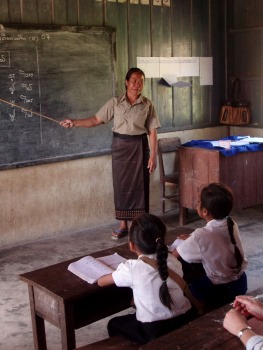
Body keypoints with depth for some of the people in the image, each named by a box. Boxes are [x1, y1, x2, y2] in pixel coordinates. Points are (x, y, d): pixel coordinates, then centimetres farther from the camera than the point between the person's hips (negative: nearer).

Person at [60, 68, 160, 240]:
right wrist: (74, 122, -9)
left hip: (139, 147, -1)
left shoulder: (147, 105, -2)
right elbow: (96, 119, 1)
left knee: (139, 185, 2)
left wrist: (153, 155, -8)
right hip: (120, 146, 1)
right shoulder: (115, 103, 1)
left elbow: (152, 131, -3)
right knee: (121, 185, 5)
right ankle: (123, 226, 15)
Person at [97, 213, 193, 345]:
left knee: (113, 324, 23)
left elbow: (101, 282, -1)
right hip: (184, 321, 5)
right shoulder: (173, 260, -3)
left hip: (154, 332, -5)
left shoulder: (132, 268, -14)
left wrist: (119, 273, 18)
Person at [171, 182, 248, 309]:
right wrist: (191, 239, 14)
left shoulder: (201, 236, -25)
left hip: (219, 293, -6)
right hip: (240, 284, 7)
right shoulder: (232, 224, -7)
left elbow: (174, 255, -11)